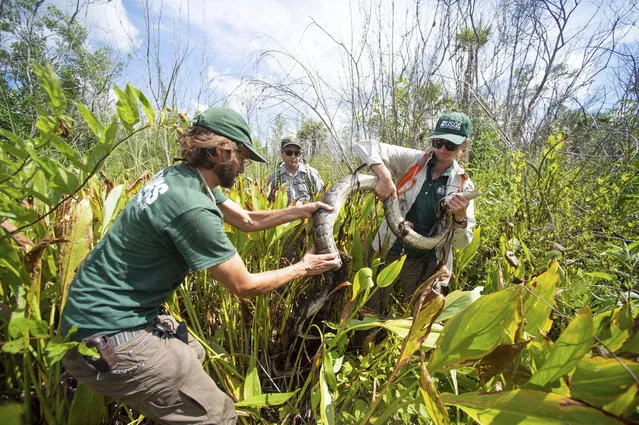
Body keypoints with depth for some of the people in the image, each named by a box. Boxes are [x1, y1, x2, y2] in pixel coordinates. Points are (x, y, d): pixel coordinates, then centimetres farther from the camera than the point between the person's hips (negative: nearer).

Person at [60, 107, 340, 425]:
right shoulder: (192, 206, -27)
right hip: (108, 335, -10)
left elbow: (248, 221, 11)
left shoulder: (181, 175, 1)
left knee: (192, 353, 28)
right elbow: (243, 285, -17)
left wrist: (302, 211, 10)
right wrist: (302, 268, -4)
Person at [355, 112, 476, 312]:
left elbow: (462, 242, 1)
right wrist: (385, 176, -26)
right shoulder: (412, 160, -4)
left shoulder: (463, 185, 0)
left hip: (425, 264, 1)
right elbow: (365, 146, -12)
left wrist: (460, 216, -20)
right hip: (390, 252, -1)